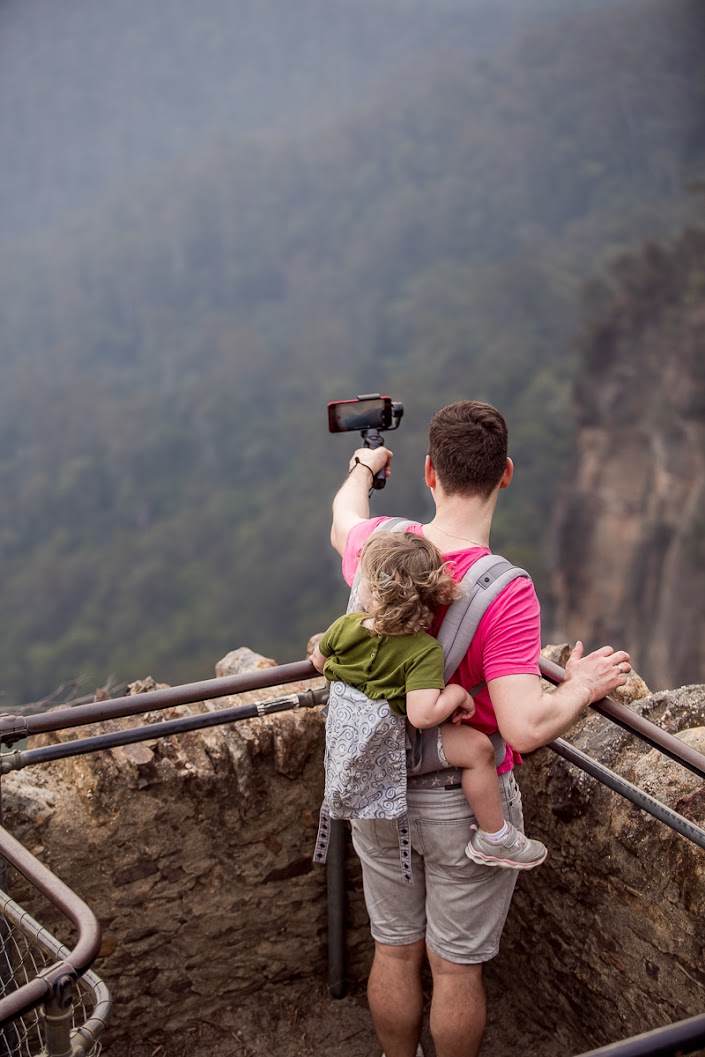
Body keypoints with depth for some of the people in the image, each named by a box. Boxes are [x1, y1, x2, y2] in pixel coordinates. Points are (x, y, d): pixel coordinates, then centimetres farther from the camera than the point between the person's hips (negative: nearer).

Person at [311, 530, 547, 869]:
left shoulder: (344, 627, -13)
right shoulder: (425, 651, -28)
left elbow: (318, 663, 9)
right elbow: (422, 715, -38)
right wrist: (456, 693, -20)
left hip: (347, 737, 6)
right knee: (477, 747, -10)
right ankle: (494, 839, -1)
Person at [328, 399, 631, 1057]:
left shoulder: (377, 546, -12)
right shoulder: (507, 594, -28)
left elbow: (342, 525, 15)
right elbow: (527, 728, -31)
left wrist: (363, 469, 36)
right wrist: (581, 688, -11)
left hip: (379, 786, 5)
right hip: (465, 800, -5)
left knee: (395, 951, 22)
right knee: (457, 967, 14)